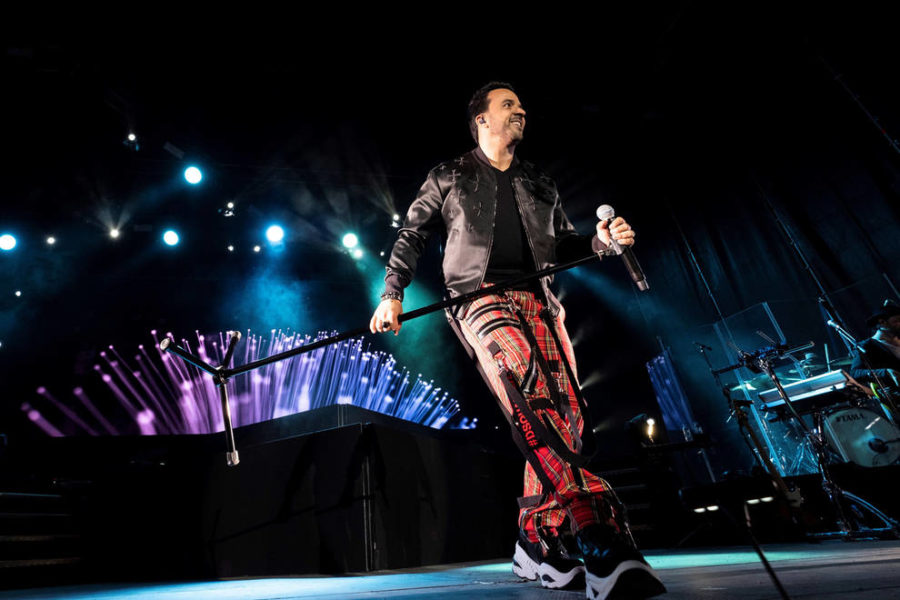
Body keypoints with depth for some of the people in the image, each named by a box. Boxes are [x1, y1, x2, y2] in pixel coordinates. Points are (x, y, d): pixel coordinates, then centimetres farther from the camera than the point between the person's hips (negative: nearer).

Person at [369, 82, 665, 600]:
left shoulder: (540, 184, 29)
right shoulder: (449, 178, 18)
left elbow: (563, 243, 29)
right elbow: (412, 236, 16)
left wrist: (600, 241, 7)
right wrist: (392, 294, 4)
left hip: (539, 300, 5)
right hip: (482, 298, -4)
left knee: (564, 413, -10)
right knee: (533, 400, -31)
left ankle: (537, 544, 4)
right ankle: (603, 541, -35)